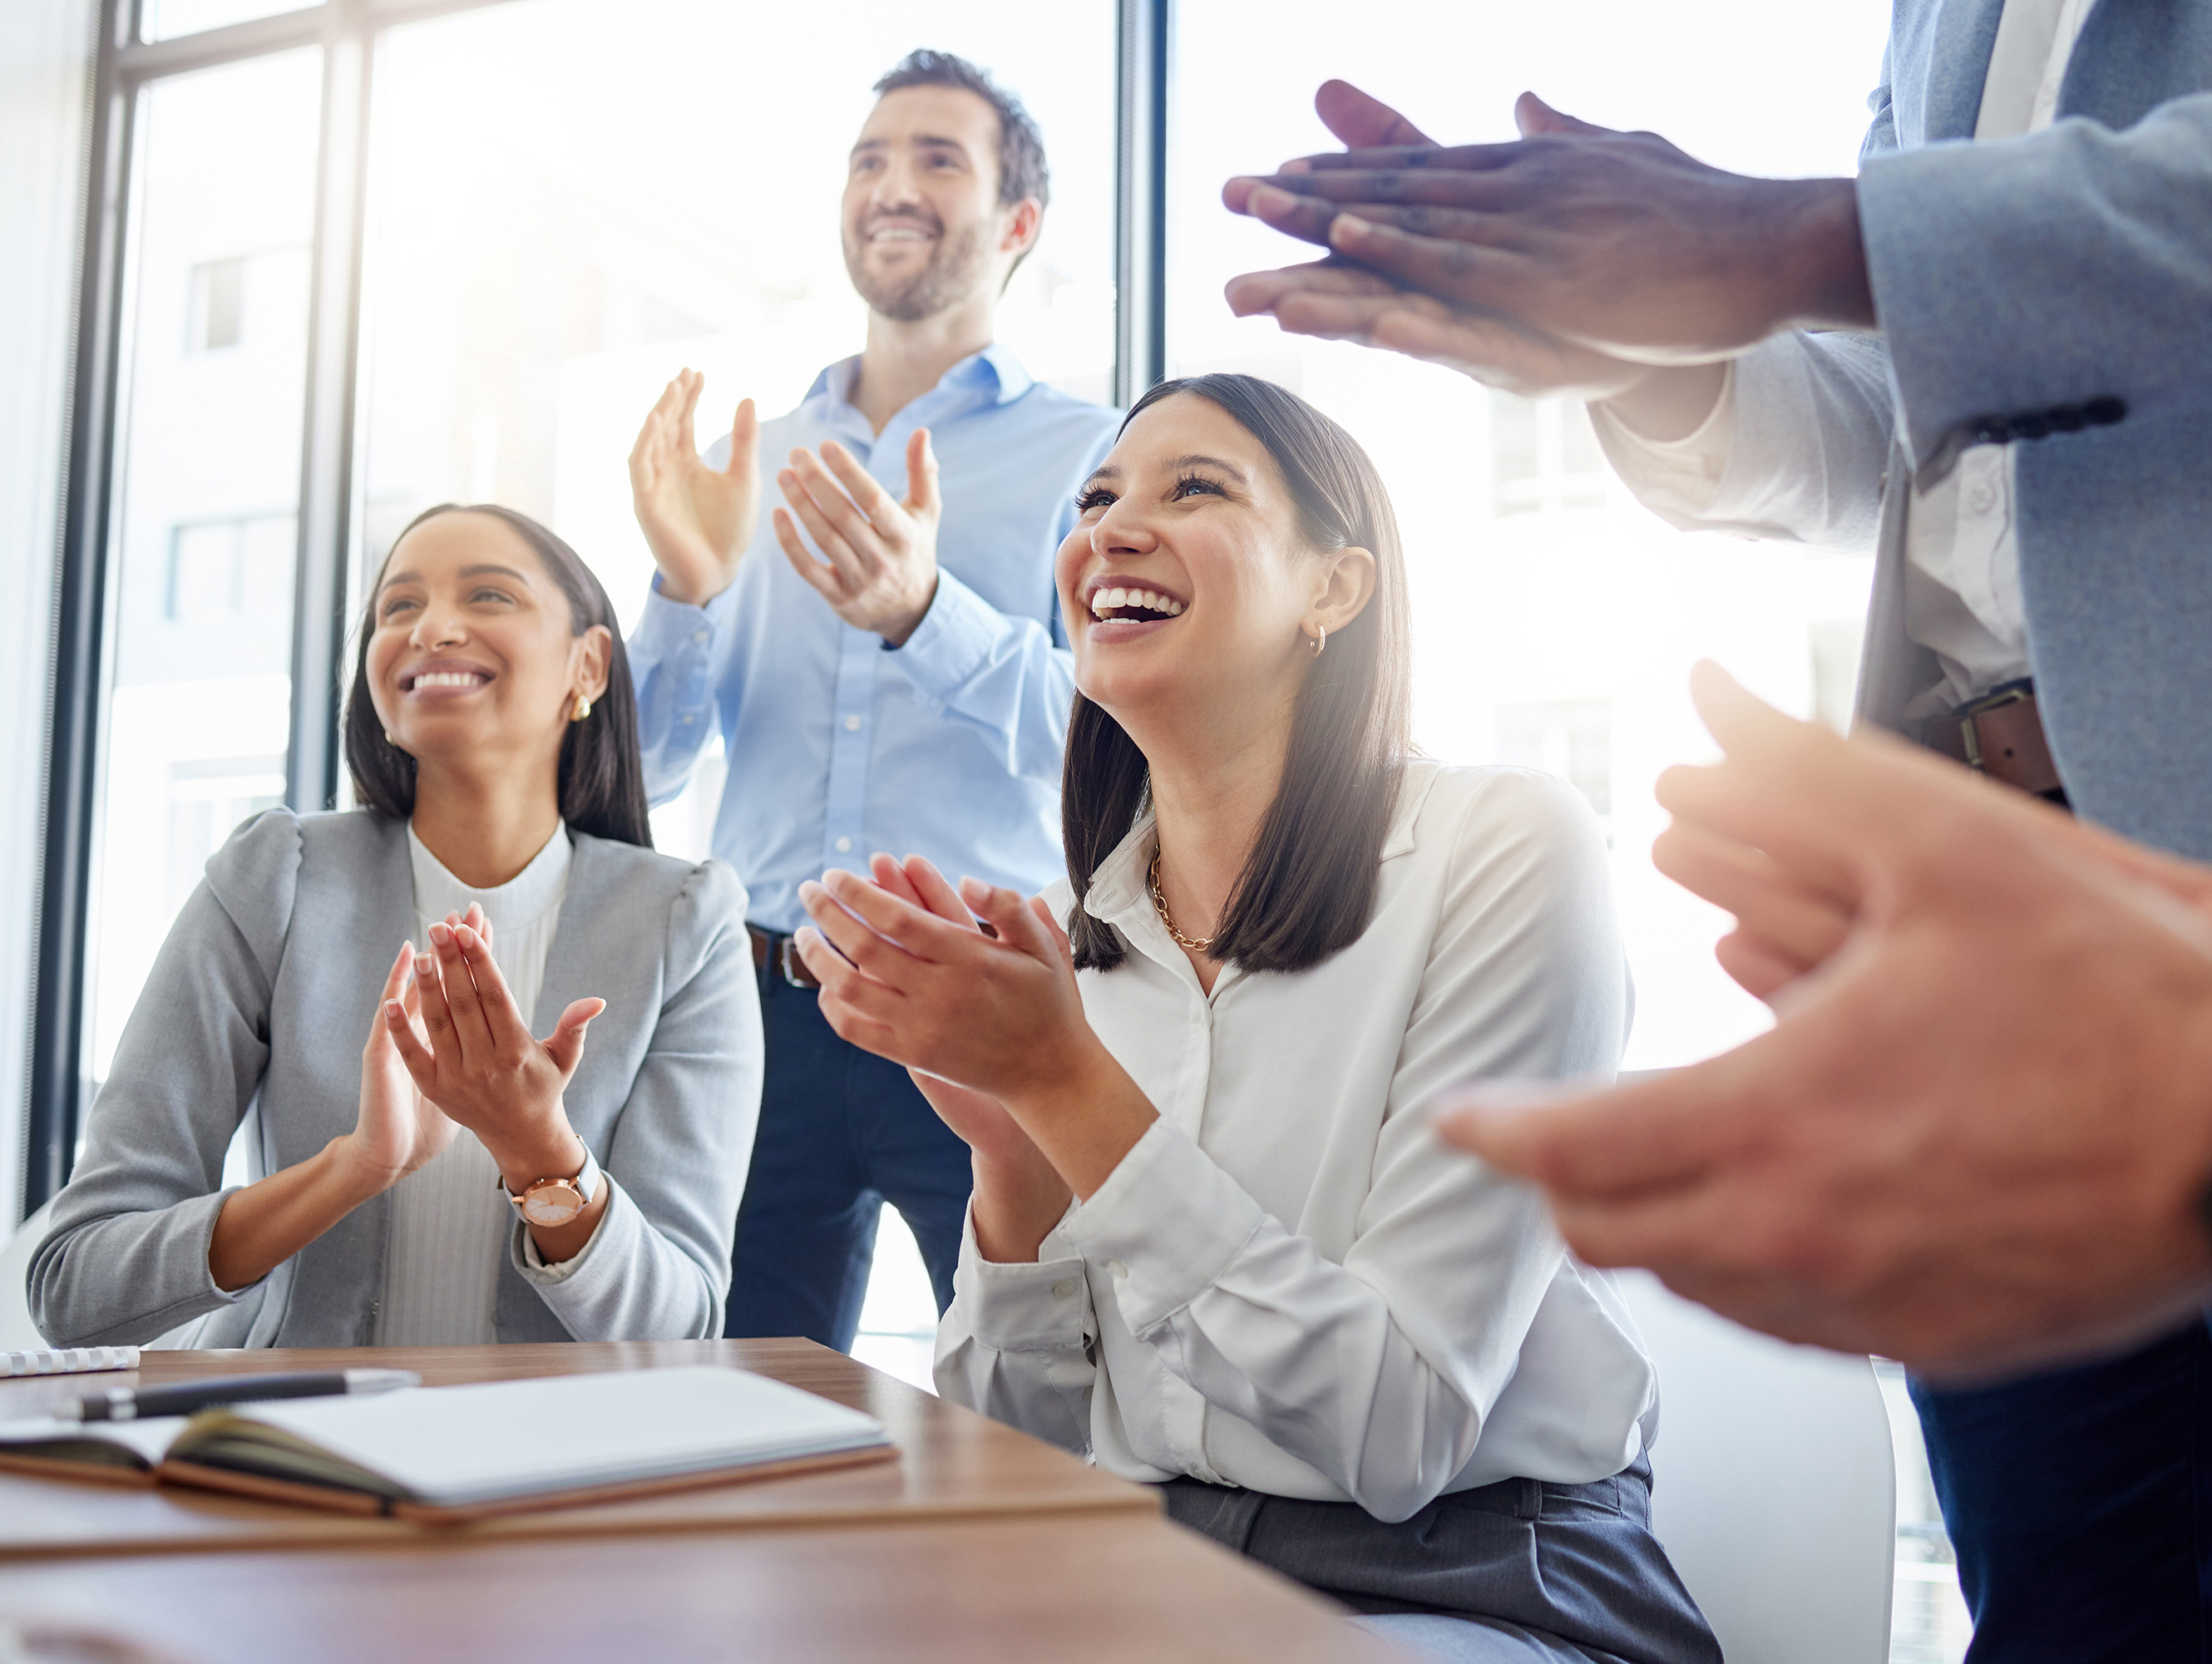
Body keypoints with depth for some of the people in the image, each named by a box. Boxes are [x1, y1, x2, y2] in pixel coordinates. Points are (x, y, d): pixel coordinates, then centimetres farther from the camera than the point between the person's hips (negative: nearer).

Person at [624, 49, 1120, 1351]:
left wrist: (929, 612, -24)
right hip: (769, 1000, 3)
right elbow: (646, 767, 12)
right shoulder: (754, 463, 15)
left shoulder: (1091, 454, 3)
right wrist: (687, 586, -7)